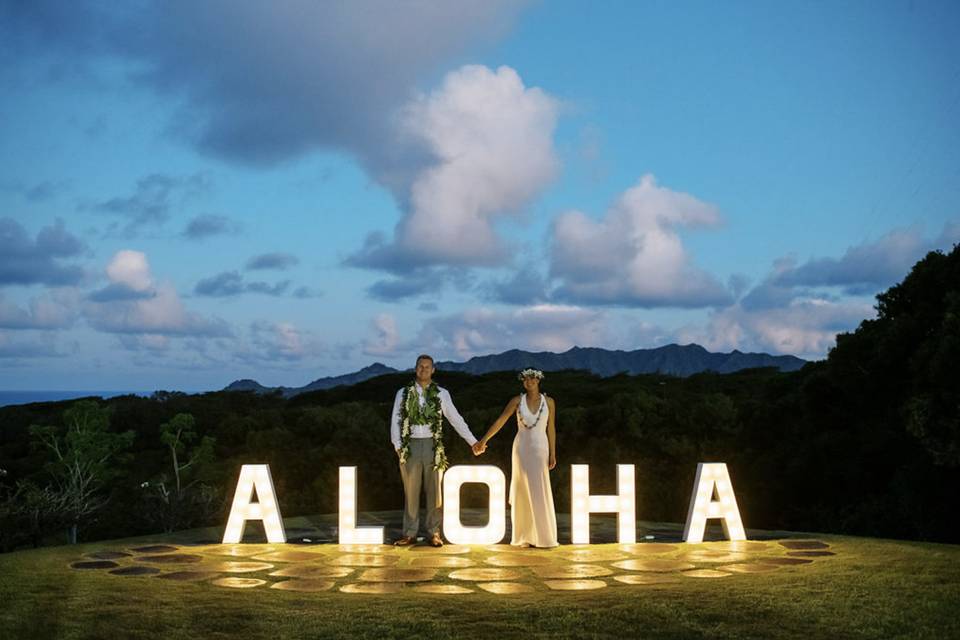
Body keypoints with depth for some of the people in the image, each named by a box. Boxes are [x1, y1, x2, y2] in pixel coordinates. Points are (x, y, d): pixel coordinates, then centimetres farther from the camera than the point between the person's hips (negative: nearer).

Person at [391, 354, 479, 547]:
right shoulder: (403, 393, 6)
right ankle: (409, 533, 11)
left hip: (432, 445, 0)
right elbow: (396, 421, 5)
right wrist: (398, 446, -6)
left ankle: (434, 532, 11)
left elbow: (456, 419, 8)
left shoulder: (441, 394, 6)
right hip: (410, 445, 0)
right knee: (411, 491, 4)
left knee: (434, 490, 3)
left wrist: (473, 442, 5)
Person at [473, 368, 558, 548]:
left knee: (540, 492, -2)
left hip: (540, 449, 0)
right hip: (521, 448, 0)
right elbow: (500, 421, -6)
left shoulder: (549, 402, 0)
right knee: (522, 491, 2)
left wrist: (553, 454, -1)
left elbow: (551, 428, 3)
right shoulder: (517, 400, -3)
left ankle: (542, 535, 8)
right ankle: (523, 536, 9)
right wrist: (483, 440, -12)